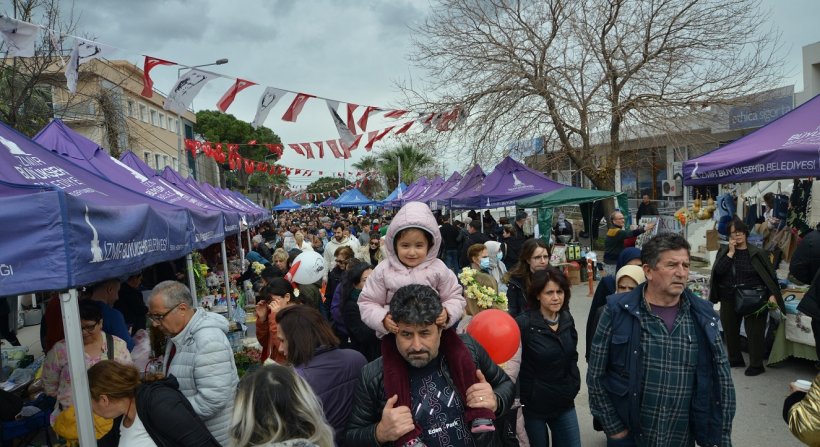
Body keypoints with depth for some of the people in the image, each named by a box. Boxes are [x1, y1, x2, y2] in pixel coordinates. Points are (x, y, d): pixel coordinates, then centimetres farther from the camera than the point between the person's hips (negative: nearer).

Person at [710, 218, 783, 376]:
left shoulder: (758, 254, -3)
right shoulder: (723, 252, 4)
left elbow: (771, 276, -3)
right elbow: (717, 271, -12)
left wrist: (772, 295, -16)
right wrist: (731, 252, -13)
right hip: (729, 300, 3)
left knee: (754, 332, 0)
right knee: (730, 331, 13)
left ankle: (756, 364, 15)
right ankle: (735, 359, 31)